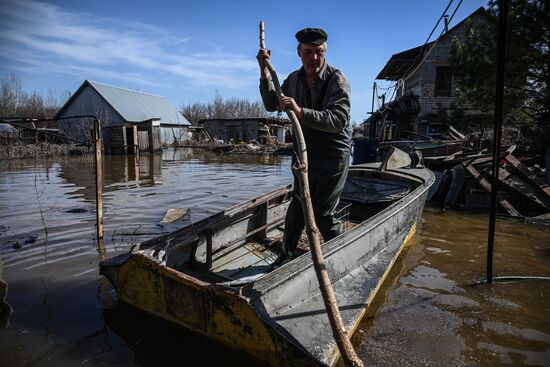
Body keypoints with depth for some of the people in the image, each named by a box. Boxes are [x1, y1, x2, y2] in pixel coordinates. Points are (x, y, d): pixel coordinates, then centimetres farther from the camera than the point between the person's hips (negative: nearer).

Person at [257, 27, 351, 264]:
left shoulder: (336, 79, -14)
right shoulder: (294, 79, 7)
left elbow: (339, 120, -27)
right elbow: (271, 105, 16)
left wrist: (301, 112, -38)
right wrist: (264, 71, 5)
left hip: (333, 156, -6)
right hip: (304, 153, 6)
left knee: (323, 213, -5)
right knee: (297, 207, 11)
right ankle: (286, 256, 27)